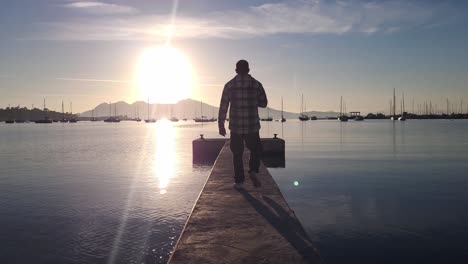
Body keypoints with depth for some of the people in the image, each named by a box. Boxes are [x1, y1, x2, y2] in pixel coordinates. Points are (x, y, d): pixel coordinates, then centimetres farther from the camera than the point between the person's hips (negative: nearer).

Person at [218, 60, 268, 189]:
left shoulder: (229, 85, -2)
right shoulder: (256, 84, -1)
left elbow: (223, 106, -3)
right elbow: (264, 103, 6)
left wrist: (221, 125, 2)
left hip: (235, 126, 0)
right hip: (252, 126, 0)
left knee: (237, 154, 11)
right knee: (256, 150, 19)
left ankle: (239, 181, 12)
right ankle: (253, 171, -3)